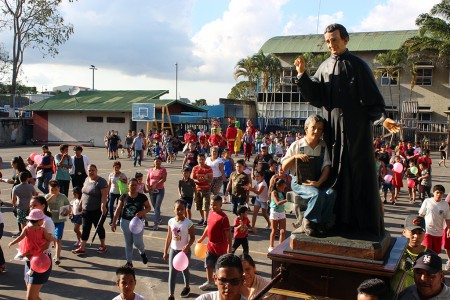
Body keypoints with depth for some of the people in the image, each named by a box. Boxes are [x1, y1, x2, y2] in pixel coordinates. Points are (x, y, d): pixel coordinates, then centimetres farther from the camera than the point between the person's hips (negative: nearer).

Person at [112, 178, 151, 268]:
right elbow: (118, 210, 1)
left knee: (137, 242, -4)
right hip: (125, 222, 1)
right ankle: (129, 262, 22)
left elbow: (148, 207, 3)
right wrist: (114, 223, 0)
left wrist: (142, 212, -17)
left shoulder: (142, 197, -5)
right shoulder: (124, 197, -3)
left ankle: (142, 252, 30)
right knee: (128, 243, 10)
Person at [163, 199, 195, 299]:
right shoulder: (171, 221, -6)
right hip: (173, 250, 2)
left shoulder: (188, 223, -16)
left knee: (185, 269, 18)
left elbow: (192, 237, -10)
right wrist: (165, 251, 6)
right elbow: (169, 237, 3)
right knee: (172, 272, 0)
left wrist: (187, 246, -29)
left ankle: (187, 287, 44)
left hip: (184, 250, -2)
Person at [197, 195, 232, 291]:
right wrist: (202, 238, 21)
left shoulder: (223, 217, -21)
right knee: (208, 264, 18)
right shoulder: (211, 213, 2)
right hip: (211, 244, 8)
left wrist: (229, 247, -21)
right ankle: (209, 282, 34)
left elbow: (228, 233, -20)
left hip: (220, 246, -8)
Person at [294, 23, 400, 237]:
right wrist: (302, 75, -7)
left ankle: (367, 225, 10)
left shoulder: (358, 66, -6)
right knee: (336, 175, 9)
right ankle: (340, 221, 20)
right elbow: (315, 97, 3)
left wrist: (382, 118, -26)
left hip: (356, 130, -5)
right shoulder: (325, 67, 9)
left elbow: (372, 98, -10)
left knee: (359, 175, -1)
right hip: (332, 129, 5)